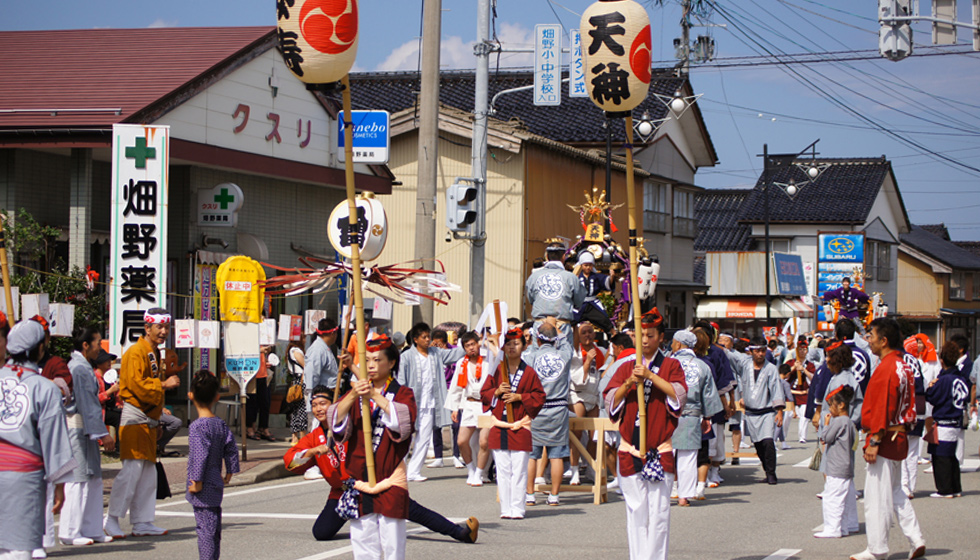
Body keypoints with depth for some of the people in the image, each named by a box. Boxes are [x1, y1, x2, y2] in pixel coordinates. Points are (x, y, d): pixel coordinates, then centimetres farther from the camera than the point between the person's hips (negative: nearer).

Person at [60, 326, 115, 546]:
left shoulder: (81, 366, 16)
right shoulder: (80, 369, -15)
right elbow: (88, 404, -18)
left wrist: (99, 431, 20)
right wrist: (103, 433, -16)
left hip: (85, 429, 10)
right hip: (77, 427, -10)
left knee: (93, 479, 11)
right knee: (78, 479, -6)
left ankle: (91, 529, 15)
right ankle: (70, 532, -1)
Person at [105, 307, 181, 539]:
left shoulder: (154, 353, 21)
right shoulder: (136, 353, -11)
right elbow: (137, 385, -21)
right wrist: (164, 385, -14)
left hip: (149, 420, 10)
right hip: (135, 418, -10)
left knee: (148, 473, 10)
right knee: (132, 469, -14)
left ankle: (142, 522, 14)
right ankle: (112, 519, -9)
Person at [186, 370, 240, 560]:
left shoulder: (198, 427, -17)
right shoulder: (221, 425, 6)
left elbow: (200, 455, -22)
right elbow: (231, 450, 10)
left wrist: (197, 481, -16)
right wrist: (228, 474, 19)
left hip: (204, 489, -8)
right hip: (216, 485, 8)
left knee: (205, 527, -6)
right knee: (214, 527, 17)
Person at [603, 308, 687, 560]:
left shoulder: (670, 366, 7)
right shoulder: (626, 368, 14)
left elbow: (679, 395, -9)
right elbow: (611, 401, 4)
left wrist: (650, 375, -15)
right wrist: (629, 382, -12)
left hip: (659, 450, -2)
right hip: (630, 450, 2)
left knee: (659, 511, -5)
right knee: (636, 511, 3)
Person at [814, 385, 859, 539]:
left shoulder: (838, 421, -17)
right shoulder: (849, 422, 13)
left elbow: (826, 438, -14)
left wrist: (826, 424, -1)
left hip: (837, 469, -10)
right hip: (847, 468, 10)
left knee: (832, 498, -9)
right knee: (848, 497, 16)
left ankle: (833, 529, -10)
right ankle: (850, 524, 24)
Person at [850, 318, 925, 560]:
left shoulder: (885, 369, -19)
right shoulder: (902, 366, 11)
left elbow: (882, 409, -22)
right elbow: (909, 406, 16)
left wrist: (874, 441, -20)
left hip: (884, 439, -10)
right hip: (899, 438, 10)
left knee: (877, 498, -1)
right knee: (895, 493, 17)